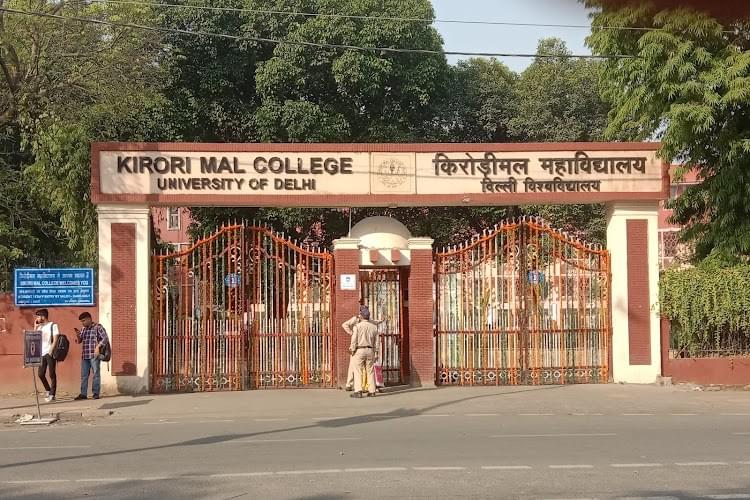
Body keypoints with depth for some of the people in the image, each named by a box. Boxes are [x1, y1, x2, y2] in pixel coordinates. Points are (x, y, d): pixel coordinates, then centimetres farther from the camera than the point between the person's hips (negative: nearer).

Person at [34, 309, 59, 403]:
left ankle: (52, 395, -1)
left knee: (52, 374, -3)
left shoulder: (53, 326, -2)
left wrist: (51, 351, -17)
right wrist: (35, 327, 4)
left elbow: (55, 340, -8)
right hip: (42, 353, 6)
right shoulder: (40, 327, 15)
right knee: (41, 374, 4)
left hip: (50, 353, -6)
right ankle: (48, 389, 25)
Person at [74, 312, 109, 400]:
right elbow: (78, 341, 20)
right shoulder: (84, 329, 16)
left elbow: (105, 338, -8)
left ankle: (96, 393, 3)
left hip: (94, 355, -6)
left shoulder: (98, 327, -2)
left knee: (96, 374, -1)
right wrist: (78, 335, -1)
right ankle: (83, 394, 5)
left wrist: (98, 346, -17)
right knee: (84, 375, 3)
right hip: (84, 356, 6)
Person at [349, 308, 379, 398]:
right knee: (370, 371, 10)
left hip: (359, 350, -4)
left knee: (358, 371, -2)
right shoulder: (374, 326, 4)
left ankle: (358, 391, -11)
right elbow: (375, 341, 9)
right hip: (370, 350, 4)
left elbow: (354, 340, -9)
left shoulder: (357, 326, -8)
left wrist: (352, 350, 3)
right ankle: (372, 391, 9)